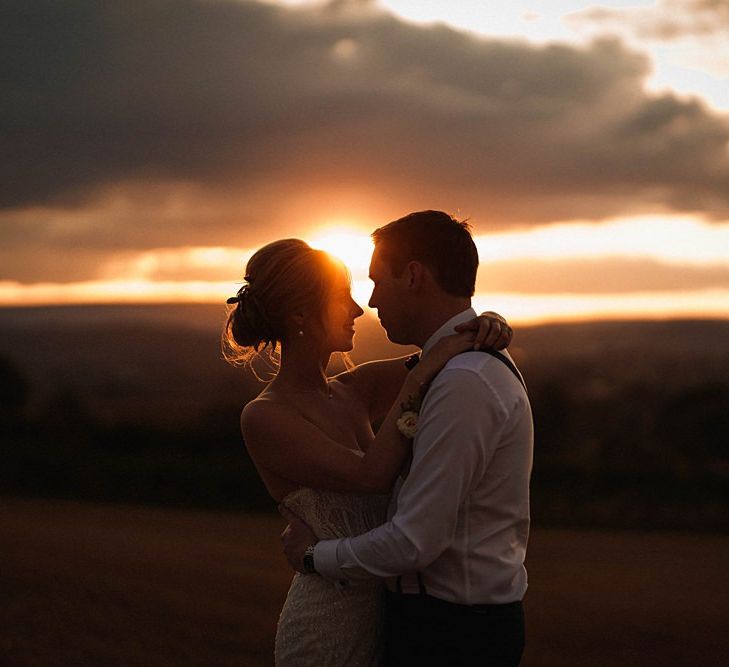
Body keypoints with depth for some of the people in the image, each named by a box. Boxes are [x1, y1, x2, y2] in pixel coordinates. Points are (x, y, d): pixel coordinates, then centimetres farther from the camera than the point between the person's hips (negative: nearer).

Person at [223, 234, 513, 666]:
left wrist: (487, 325, -12)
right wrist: (420, 375, -23)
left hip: (382, 612, 7)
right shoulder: (264, 418, -15)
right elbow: (373, 475, -24)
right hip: (326, 627, -7)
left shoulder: (354, 390, 6)